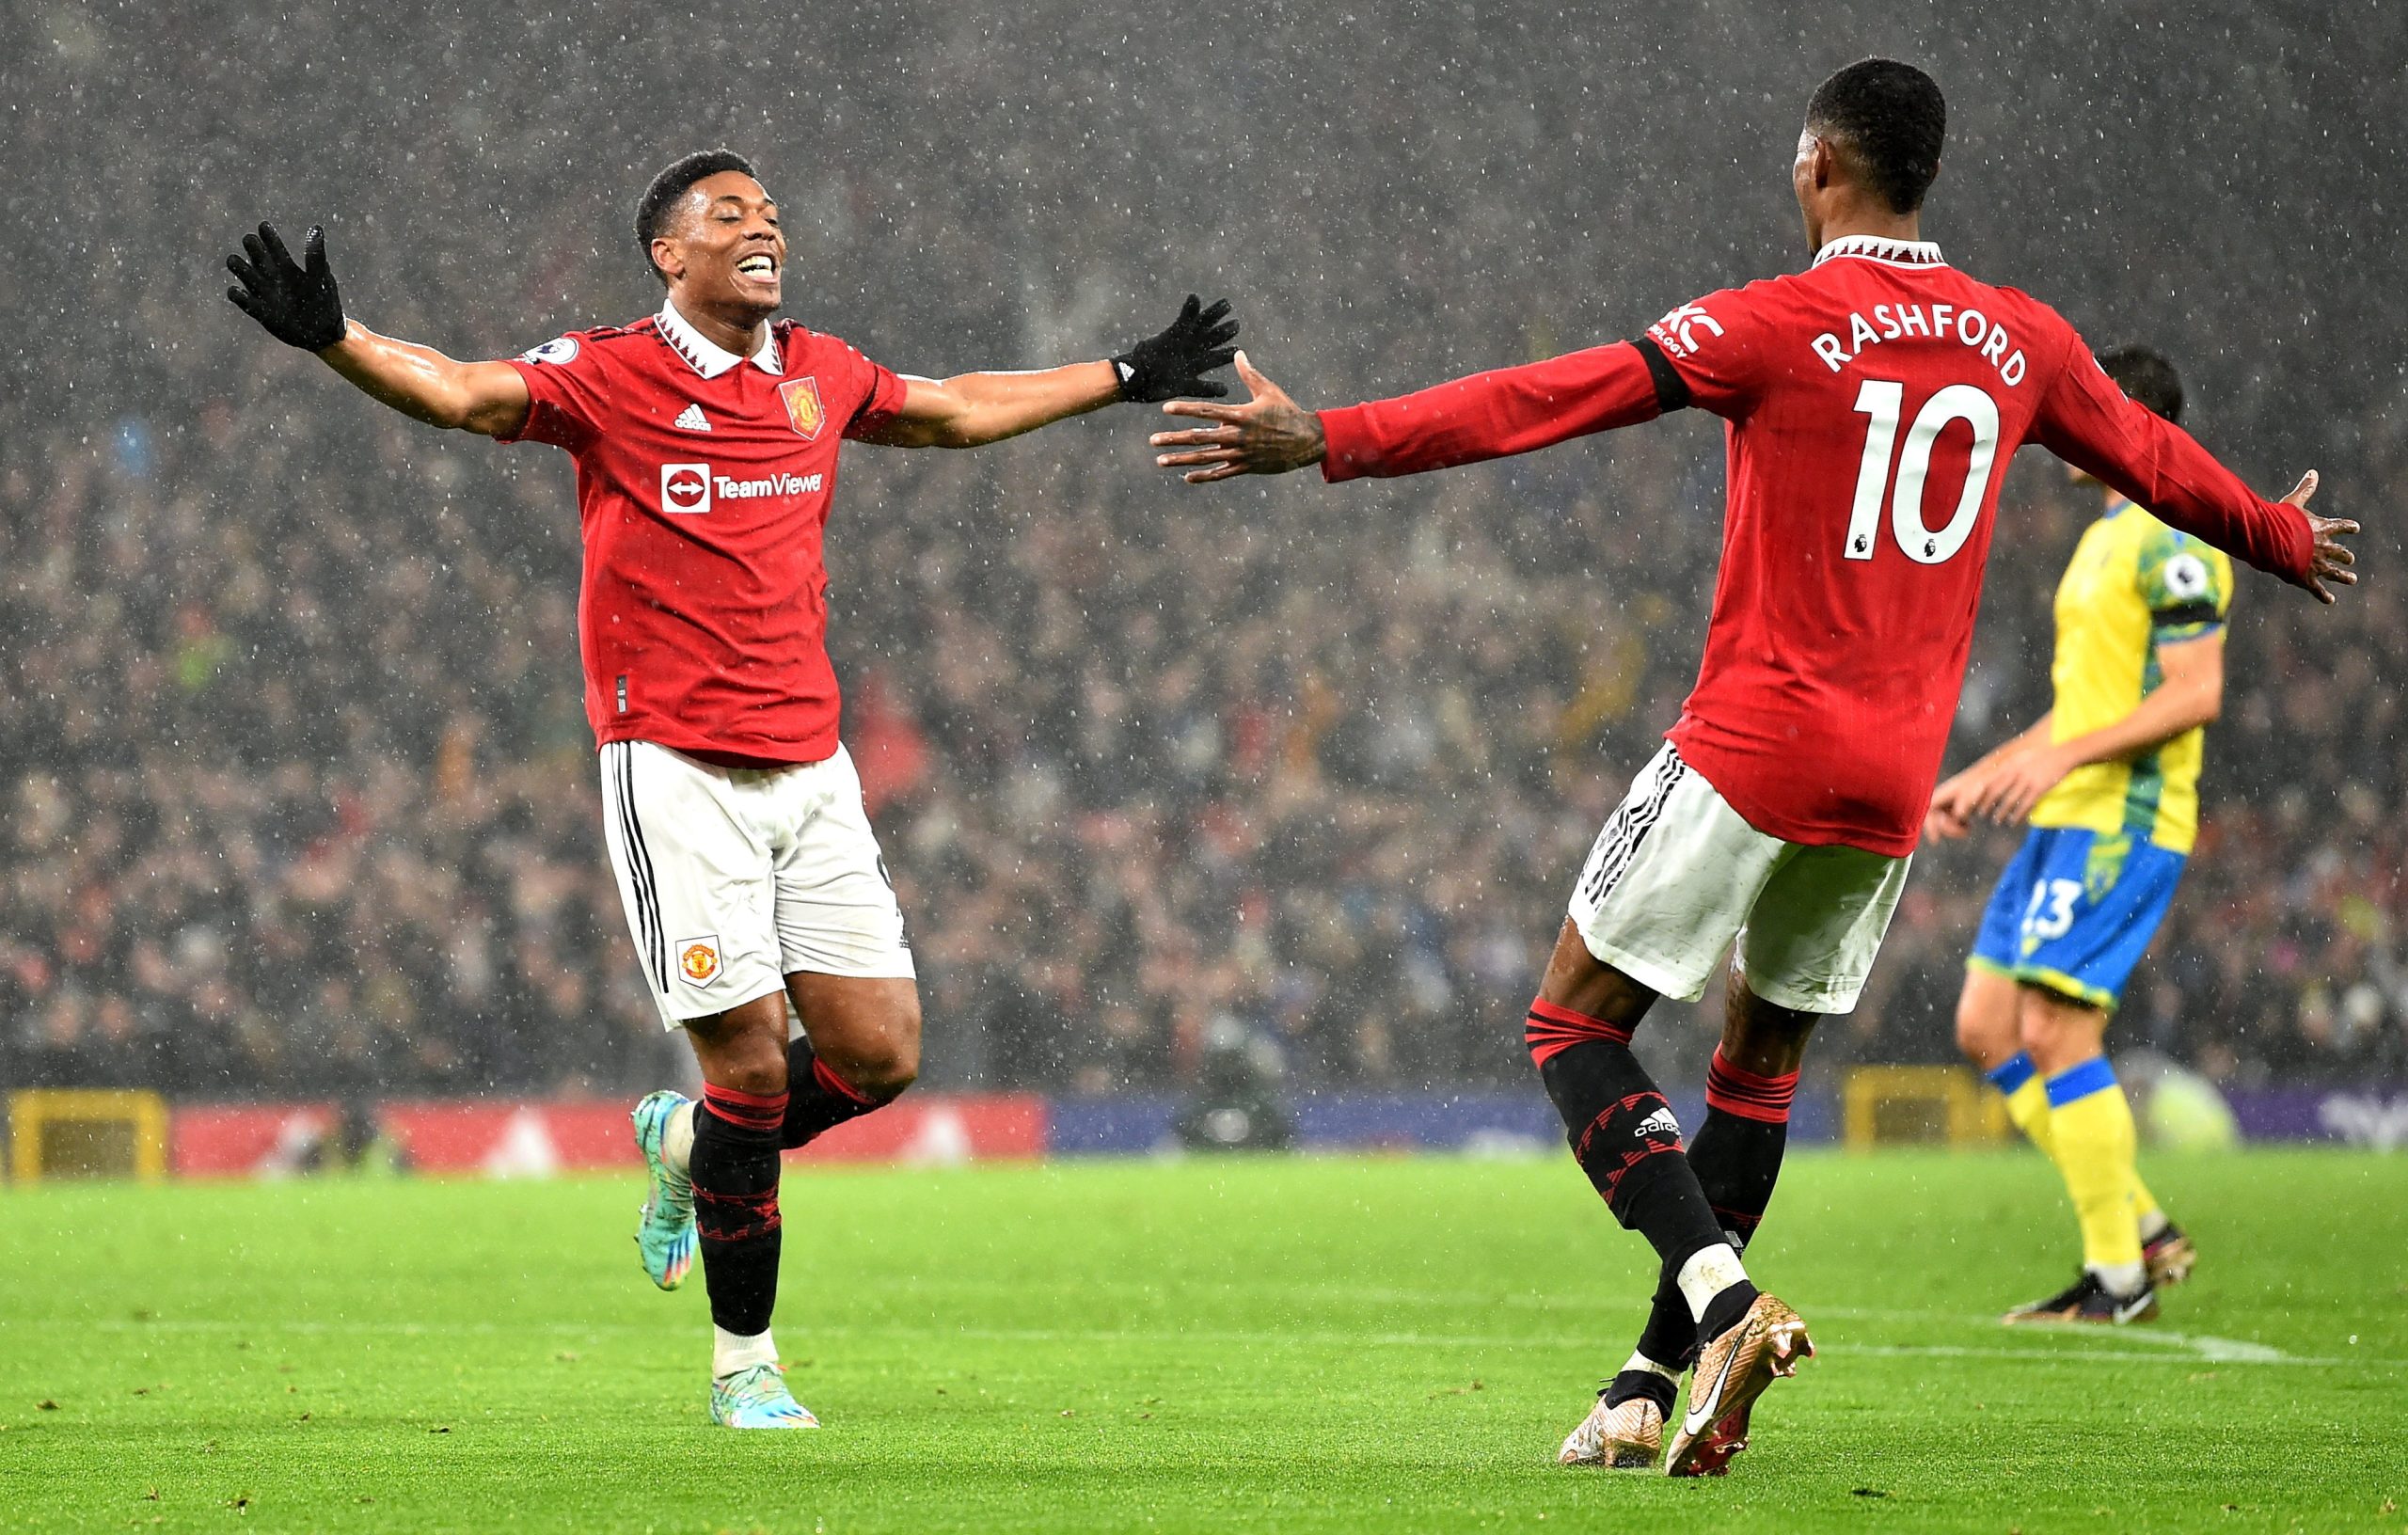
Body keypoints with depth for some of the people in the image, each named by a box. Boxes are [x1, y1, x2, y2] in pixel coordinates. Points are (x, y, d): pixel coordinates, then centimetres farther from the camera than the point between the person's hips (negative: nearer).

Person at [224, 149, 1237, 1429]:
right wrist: (332, 337, -36)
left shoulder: (822, 375, 12)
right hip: (675, 771, -5)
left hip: (809, 767, 6)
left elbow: (955, 411, 29)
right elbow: (463, 393, -18)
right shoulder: (610, 375, -5)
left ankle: (687, 1143, 29)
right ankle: (742, 1362, 7)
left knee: (878, 1054, -1)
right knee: (749, 1059, -8)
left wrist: (1131, 377, 37)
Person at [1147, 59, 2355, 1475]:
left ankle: (1726, 1298, -18)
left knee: (1576, 1028, 2)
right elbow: (2157, 462, 25)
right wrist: (2287, 538, 46)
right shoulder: (2021, 343, 8)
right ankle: (1654, 1388, 15)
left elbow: (1560, 400, -16)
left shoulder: (1778, 327, -9)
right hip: (1896, 776, 6)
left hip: (1754, 747, -6)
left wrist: (1330, 441, -18)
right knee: (1763, 1059, 17)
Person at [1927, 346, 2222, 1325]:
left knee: (2057, 1031, -13)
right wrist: (1982, 778, 23)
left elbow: (2196, 693, -20)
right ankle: (2144, 1230, 12)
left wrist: (2066, 757, -24)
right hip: (2065, 823, 10)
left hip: (2121, 823, -10)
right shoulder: (2106, 538, 20)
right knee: (1987, 1028, 7)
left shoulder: (2172, 543, -12)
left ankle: (2118, 1279, -5)